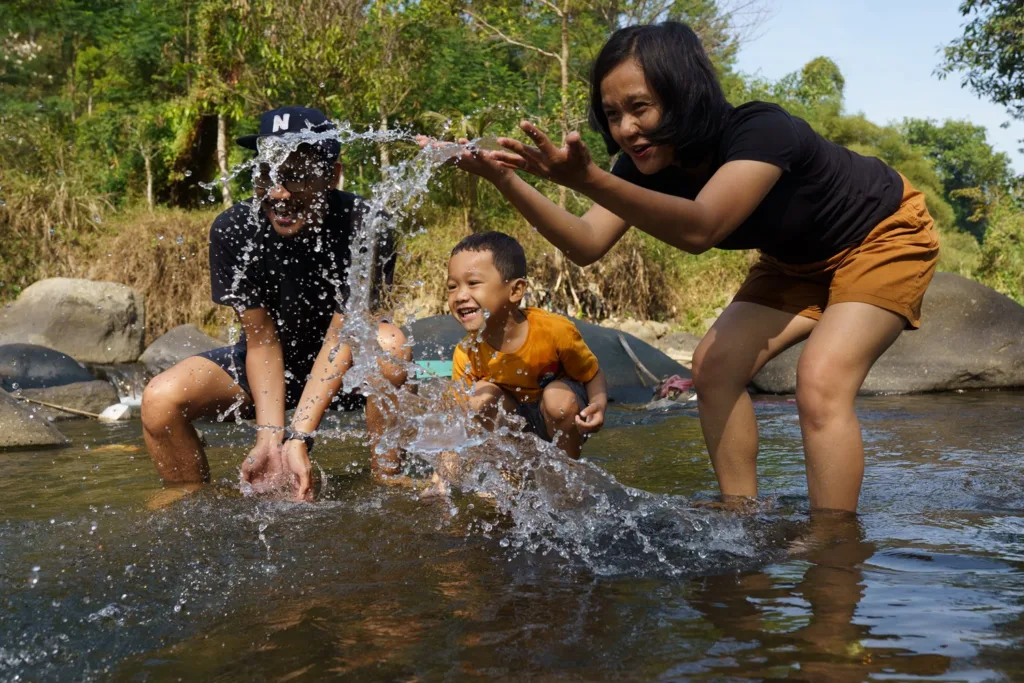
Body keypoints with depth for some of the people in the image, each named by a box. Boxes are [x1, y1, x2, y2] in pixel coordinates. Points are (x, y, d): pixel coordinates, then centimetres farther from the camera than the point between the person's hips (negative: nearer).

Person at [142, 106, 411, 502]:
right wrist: (270, 434, -28)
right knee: (160, 401, -21)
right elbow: (262, 339, -16)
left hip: (347, 369, -1)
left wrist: (299, 438, -34)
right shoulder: (233, 230, -19)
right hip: (266, 364, 2)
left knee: (389, 342, -35)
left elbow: (342, 336, -26)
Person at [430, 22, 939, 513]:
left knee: (821, 381, -26)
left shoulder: (762, 131, -37)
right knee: (715, 365, -8)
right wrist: (507, 181, -35)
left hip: (881, 237, -7)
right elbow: (587, 245, -22)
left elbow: (700, 230, -52)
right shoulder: (648, 162, -15)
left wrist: (587, 180, -64)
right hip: (797, 261, 7)